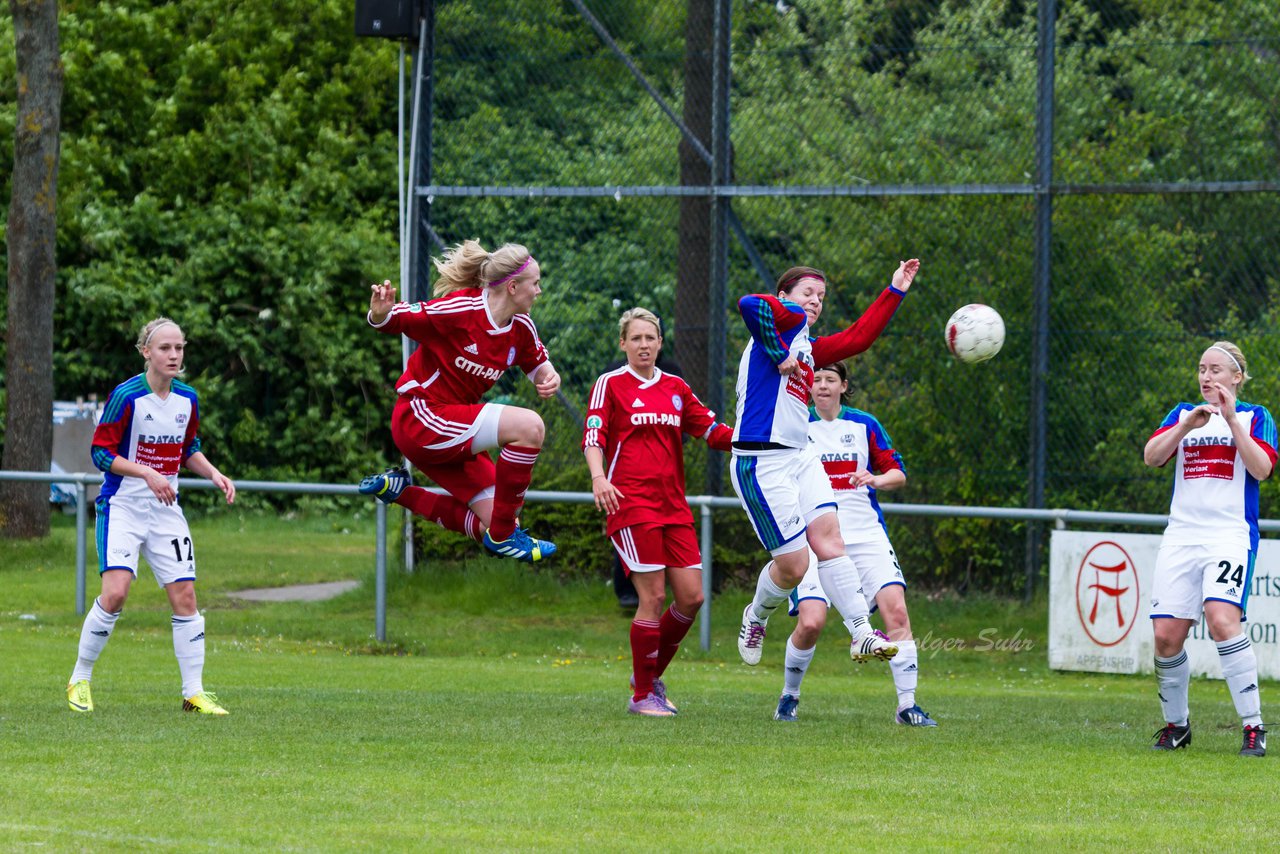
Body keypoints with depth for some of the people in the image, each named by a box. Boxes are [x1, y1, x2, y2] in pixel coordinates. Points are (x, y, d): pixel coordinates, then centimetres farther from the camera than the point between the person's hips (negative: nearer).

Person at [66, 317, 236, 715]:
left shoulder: (187, 398, 3)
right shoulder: (126, 397, -15)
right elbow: (101, 452, -13)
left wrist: (214, 474, 1)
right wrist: (149, 475, -23)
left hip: (165, 510, 5)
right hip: (122, 506, -5)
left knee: (185, 597, 0)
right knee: (115, 592, -19)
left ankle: (194, 692, 8)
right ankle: (79, 679, -2)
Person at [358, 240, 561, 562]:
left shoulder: (521, 327, 2)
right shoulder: (459, 309, -20)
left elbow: (538, 364, 21)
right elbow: (394, 320, -15)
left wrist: (548, 378, -4)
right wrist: (380, 313, -40)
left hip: (454, 433, 9)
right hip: (419, 418, -9)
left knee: (492, 528, 3)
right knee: (528, 425, -25)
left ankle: (399, 491, 18)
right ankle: (503, 534, -14)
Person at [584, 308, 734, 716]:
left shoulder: (676, 388, 16)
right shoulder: (610, 384, 1)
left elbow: (713, 432, 17)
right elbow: (593, 437, -9)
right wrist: (598, 478, -26)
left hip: (674, 506, 5)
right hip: (630, 502, -5)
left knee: (691, 595, -2)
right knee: (654, 597, -10)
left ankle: (651, 675, 19)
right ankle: (642, 695, 2)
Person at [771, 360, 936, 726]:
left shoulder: (864, 425, 7)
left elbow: (898, 473, 10)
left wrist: (876, 479, -10)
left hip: (866, 535, 2)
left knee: (896, 611, -16)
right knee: (810, 621, -17)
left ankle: (907, 705, -9)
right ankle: (789, 696, 9)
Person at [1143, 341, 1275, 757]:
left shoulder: (1254, 417, 8)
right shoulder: (1183, 414, 16)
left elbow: (1262, 468, -7)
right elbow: (1151, 456, 1)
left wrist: (1231, 419, -12)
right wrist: (1188, 425, -12)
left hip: (1231, 535, -4)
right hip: (1181, 534, 4)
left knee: (1222, 620, -26)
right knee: (1166, 635, -4)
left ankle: (1254, 726, -20)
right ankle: (1176, 724, 17)